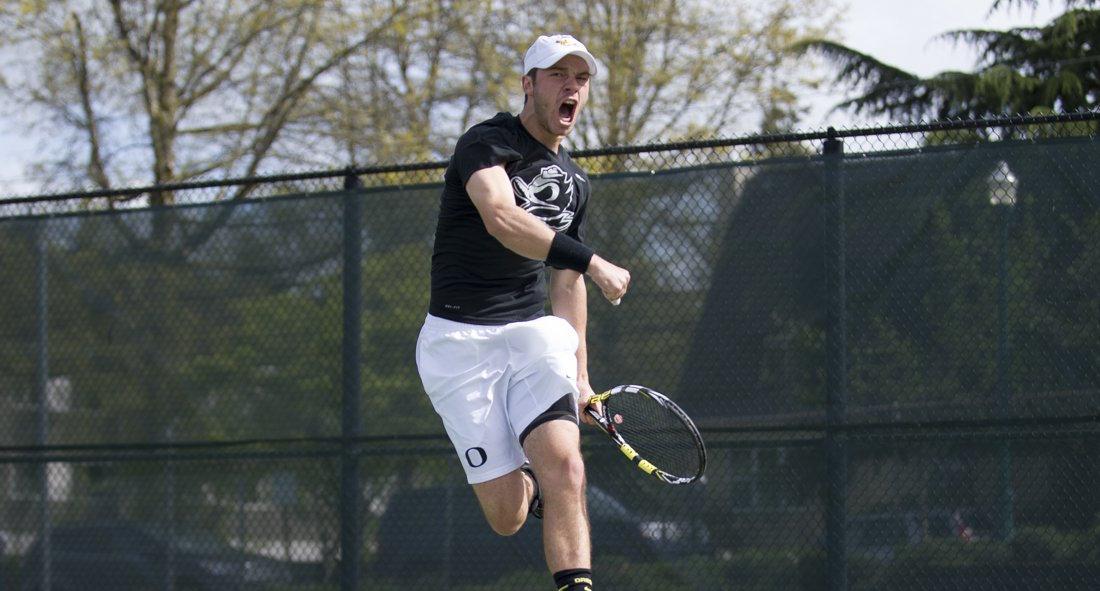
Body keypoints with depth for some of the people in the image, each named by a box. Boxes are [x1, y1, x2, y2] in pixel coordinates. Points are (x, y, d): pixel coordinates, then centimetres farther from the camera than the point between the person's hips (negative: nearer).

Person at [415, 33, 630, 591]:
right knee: (507, 516, -6)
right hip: (461, 340, -5)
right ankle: (529, 481, 30)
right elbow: (502, 218, -29)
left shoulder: (574, 181, 15)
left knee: (564, 466, -23)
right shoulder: (487, 143, -9)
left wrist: (580, 375, 21)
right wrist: (593, 263, -28)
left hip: (537, 334, 5)